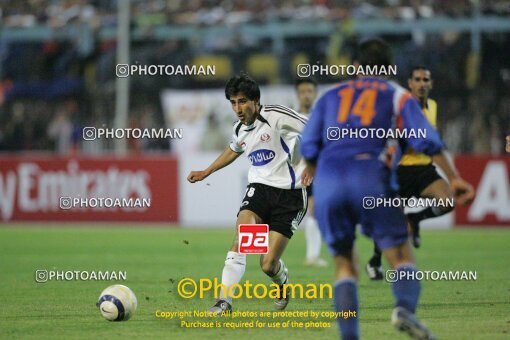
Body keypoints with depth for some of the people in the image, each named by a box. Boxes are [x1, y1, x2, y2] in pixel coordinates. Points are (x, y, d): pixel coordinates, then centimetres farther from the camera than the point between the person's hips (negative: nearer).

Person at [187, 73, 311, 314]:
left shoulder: (276, 116, -12)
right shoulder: (240, 130, 9)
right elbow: (233, 150, 34)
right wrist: (205, 173, 37)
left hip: (290, 194, -5)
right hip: (259, 188, 5)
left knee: (268, 265, -9)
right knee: (242, 235, -26)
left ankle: (282, 284, 29)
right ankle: (225, 300, -25)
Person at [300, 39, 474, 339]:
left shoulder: (331, 96, 25)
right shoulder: (398, 96, 18)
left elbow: (309, 148, 17)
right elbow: (427, 141, 5)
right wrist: (454, 178, 5)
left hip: (328, 179, 3)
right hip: (370, 177, -3)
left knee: (345, 265, 13)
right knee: (401, 257, 1)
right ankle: (406, 307, -29)